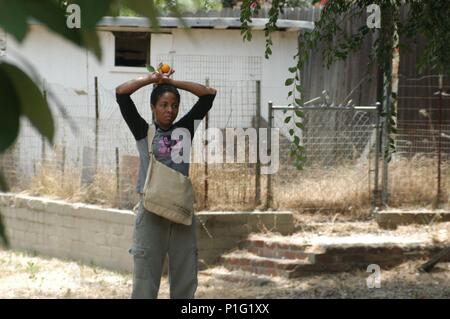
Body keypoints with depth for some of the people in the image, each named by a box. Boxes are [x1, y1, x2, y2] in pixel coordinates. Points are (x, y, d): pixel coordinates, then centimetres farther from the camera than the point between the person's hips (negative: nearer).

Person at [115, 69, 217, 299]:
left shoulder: (184, 129, 10)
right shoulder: (143, 131, 3)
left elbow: (209, 94, 10)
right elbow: (121, 93, -5)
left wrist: (172, 82, 8)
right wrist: (152, 78, 4)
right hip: (152, 209, -3)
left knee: (185, 281, 6)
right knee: (145, 281, -3)